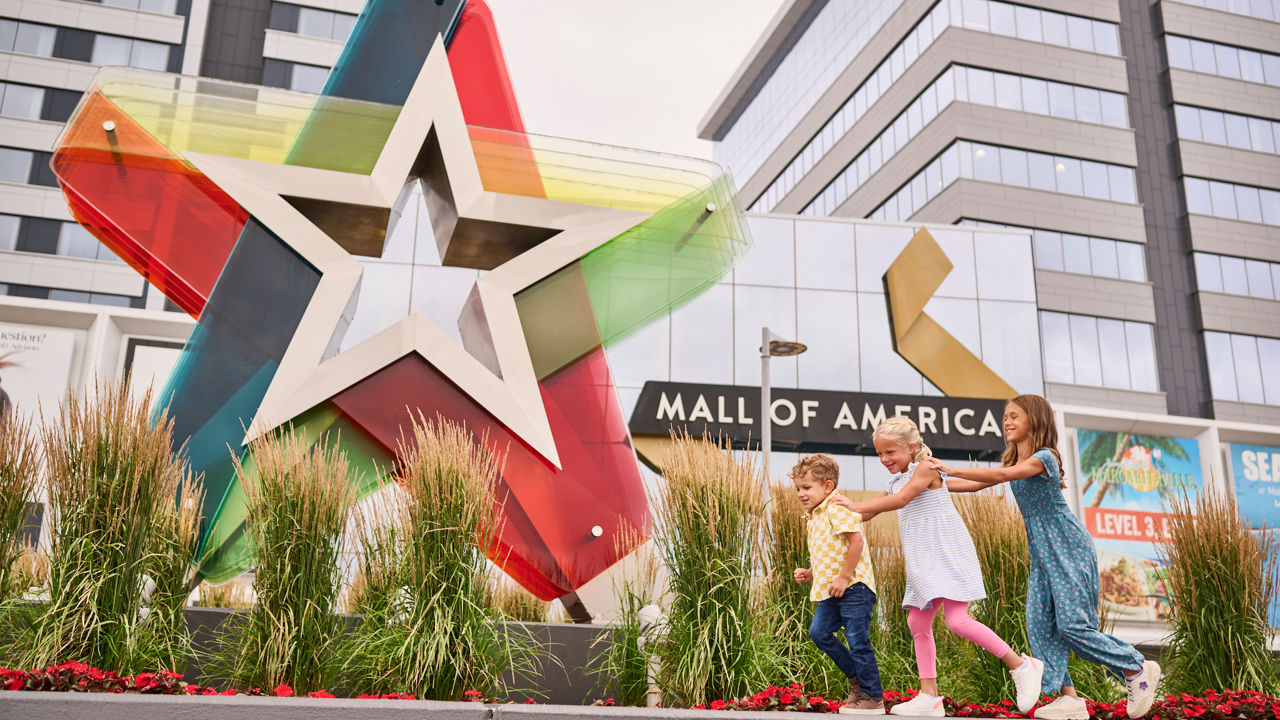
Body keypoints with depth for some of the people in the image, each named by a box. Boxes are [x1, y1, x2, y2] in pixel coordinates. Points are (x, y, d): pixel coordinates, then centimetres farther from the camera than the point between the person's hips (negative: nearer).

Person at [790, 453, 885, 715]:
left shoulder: (837, 509, -13)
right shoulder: (813, 517, 18)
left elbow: (856, 542, -22)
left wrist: (843, 578, -22)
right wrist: (808, 573, 10)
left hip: (853, 587, -10)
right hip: (831, 590, 10)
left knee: (858, 641, -4)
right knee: (819, 632, 5)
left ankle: (873, 698, 8)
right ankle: (856, 677, 19)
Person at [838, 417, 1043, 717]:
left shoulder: (925, 468, -10)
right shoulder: (894, 483, 16)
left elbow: (901, 500, -24)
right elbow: (867, 513, 19)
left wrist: (857, 506, -23)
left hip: (948, 556, -9)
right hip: (924, 564, 9)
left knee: (957, 620, -17)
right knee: (918, 622, 7)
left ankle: (1021, 666, -2)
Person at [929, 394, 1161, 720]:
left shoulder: (1044, 457, -15)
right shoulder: (1013, 463, 13)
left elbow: (1002, 475, -30)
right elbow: (975, 485, 11)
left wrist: (952, 469, -31)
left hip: (1069, 550, -8)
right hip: (1041, 555, 8)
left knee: (1073, 625, -11)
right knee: (1039, 624, -3)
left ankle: (1138, 669, 9)